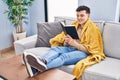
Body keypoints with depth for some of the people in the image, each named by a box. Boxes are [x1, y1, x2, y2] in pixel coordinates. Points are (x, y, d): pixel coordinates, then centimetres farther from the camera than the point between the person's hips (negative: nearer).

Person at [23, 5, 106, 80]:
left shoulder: (93, 28, -3)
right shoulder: (74, 24, 14)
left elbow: (90, 50, -10)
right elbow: (65, 44, 14)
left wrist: (74, 43, -23)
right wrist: (66, 41, -12)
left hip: (84, 52, -6)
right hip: (71, 48, 6)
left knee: (64, 56, -35)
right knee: (55, 48, -26)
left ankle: (37, 69, -60)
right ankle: (41, 61, -59)